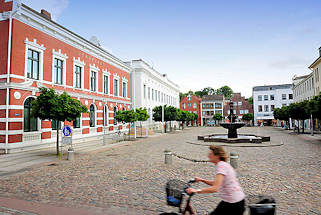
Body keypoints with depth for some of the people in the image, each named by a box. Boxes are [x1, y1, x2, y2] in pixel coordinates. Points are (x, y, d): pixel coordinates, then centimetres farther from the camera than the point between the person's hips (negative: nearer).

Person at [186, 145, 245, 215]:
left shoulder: (221, 165, -19)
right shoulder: (225, 164, 10)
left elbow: (215, 188, -28)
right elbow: (216, 183, 18)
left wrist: (197, 190, -27)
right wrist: (202, 180, 10)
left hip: (232, 203, -10)